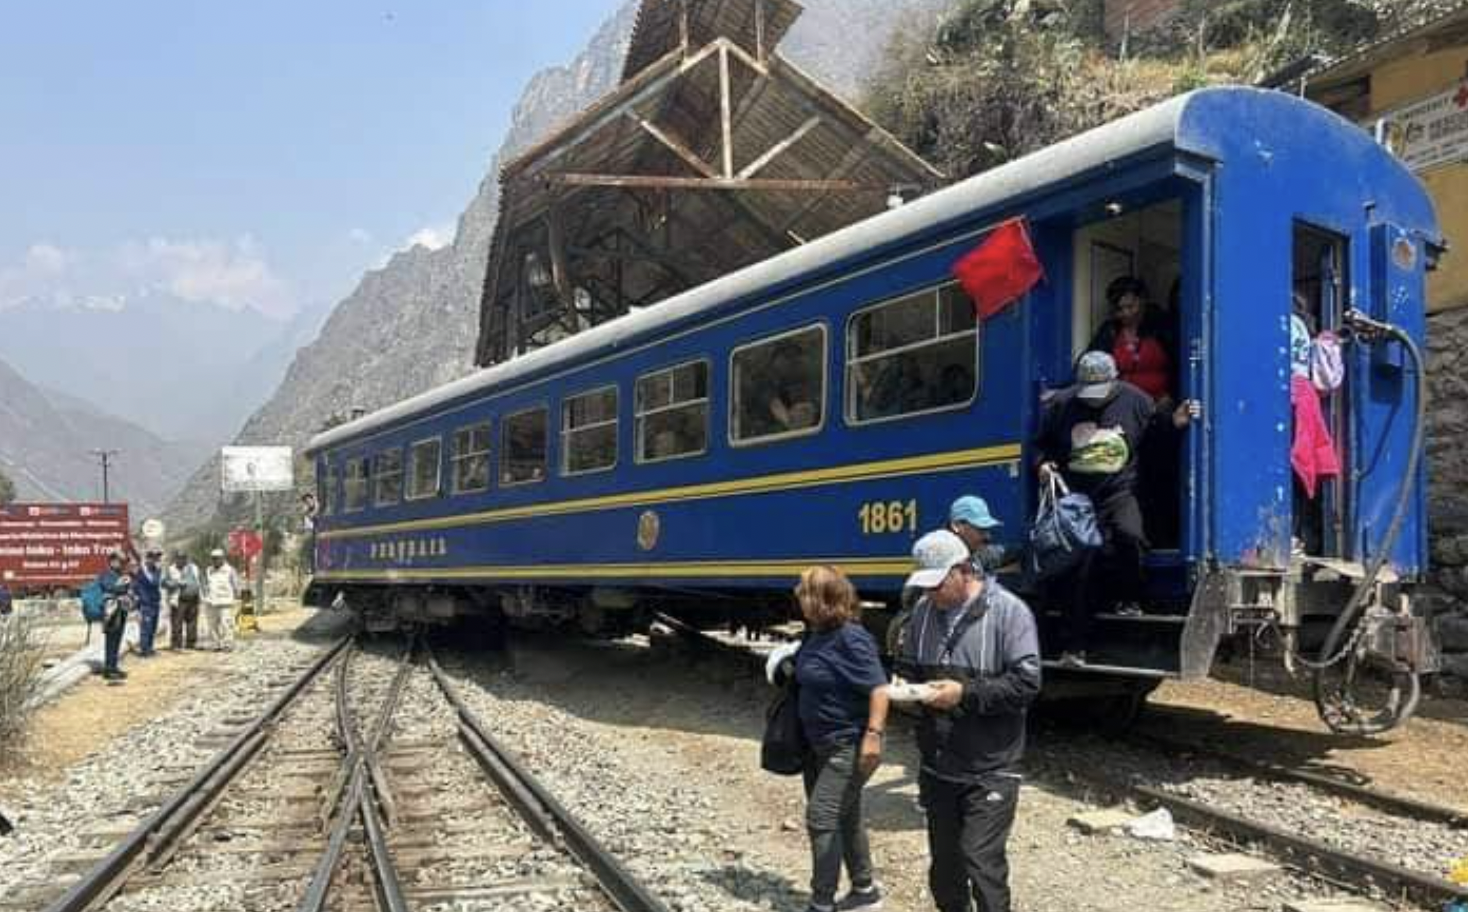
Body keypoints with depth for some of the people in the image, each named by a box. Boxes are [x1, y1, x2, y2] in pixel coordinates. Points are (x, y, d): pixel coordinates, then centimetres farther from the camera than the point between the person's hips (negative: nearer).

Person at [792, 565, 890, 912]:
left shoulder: (850, 638, -22)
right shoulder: (817, 636, 4)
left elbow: (878, 688, -24)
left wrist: (873, 735, -28)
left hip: (848, 746, -9)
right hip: (820, 744, 9)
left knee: (821, 818, -8)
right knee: (845, 816, 19)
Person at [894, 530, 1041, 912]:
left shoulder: (1008, 611, -13)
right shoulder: (924, 609, 4)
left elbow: (1026, 682, -18)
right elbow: (908, 666, 14)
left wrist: (966, 694, -25)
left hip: (990, 771, -6)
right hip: (937, 765, 6)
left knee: (983, 866, -6)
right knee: (943, 865, 18)